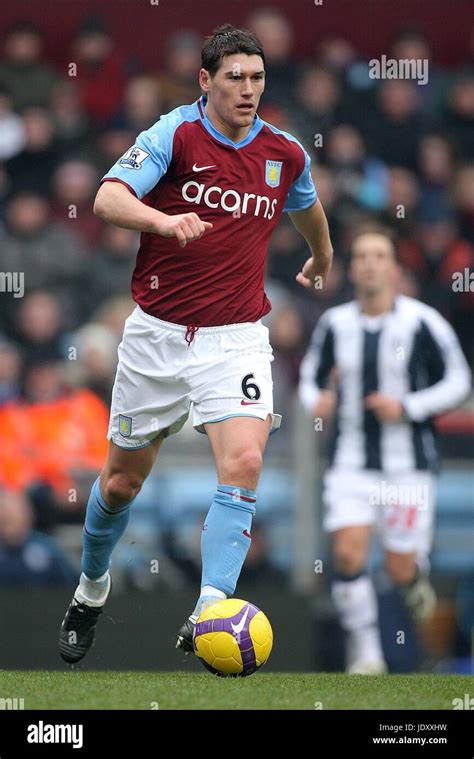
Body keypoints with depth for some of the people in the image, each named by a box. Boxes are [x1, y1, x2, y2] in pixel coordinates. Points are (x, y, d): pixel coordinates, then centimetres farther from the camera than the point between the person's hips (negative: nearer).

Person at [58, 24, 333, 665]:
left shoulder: (286, 154, 2)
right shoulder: (174, 135, -10)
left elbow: (308, 209, 26)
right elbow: (109, 198, -26)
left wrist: (323, 260, 44)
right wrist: (165, 221, -45)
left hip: (237, 337, 1)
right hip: (157, 333, -1)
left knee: (244, 462, -22)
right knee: (123, 479, 11)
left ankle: (209, 614, -26)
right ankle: (91, 589, 38)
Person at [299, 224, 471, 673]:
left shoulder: (422, 323, -8)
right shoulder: (334, 324, 1)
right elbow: (311, 377, 14)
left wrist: (407, 407, -16)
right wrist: (317, 400, -9)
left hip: (409, 465, -2)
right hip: (352, 463, 2)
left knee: (400, 569, -1)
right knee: (348, 554, -15)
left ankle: (416, 579, 38)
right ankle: (364, 651, -1)